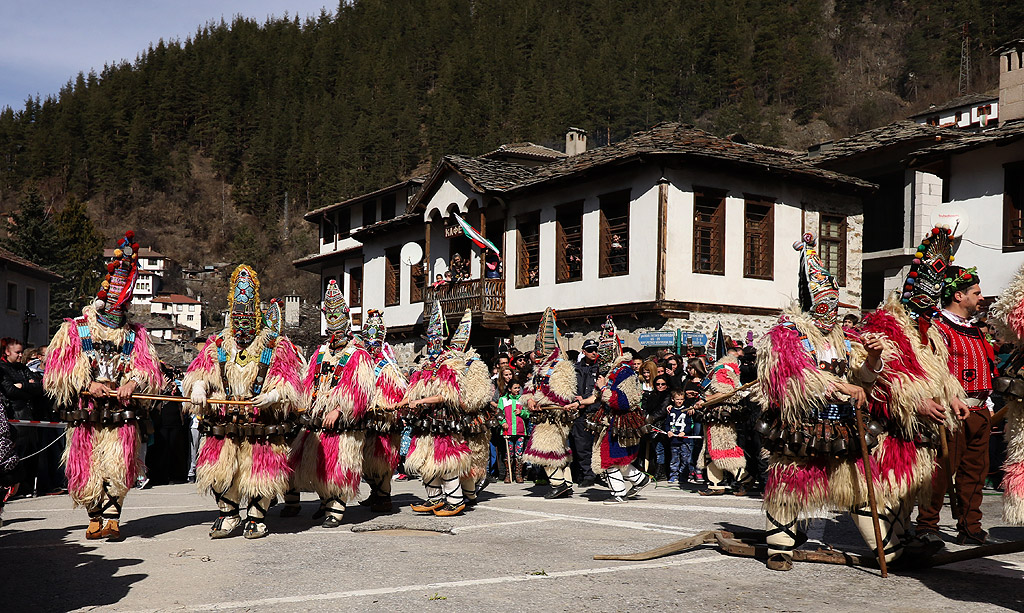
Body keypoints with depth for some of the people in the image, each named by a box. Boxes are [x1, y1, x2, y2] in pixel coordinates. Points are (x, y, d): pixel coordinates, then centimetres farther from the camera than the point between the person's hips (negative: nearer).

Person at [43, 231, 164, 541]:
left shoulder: (136, 335, 13)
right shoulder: (74, 330, 7)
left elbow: (151, 369, 7)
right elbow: (56, 372, 1)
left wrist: (133, 382, -13)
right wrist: (87, 385, -11)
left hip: (121, 411, 0)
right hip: (85, 412, 0)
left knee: (117, 466, -9)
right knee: (88, 468, 3)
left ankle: (112, 519, 0)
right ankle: (95, 518, 19)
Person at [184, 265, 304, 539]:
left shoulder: (276, 347, 2)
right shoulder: (217, 345, 12)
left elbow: (289, 382, -5)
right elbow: (199, 370, 8)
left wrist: (273, 396, -23)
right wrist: (198, 386, -14)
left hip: (263, 424, -2)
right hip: (224, 424, 3)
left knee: (260, 470, 2)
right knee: (218, 470, 1)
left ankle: (256, 517, 23)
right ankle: (228, 514, 23)